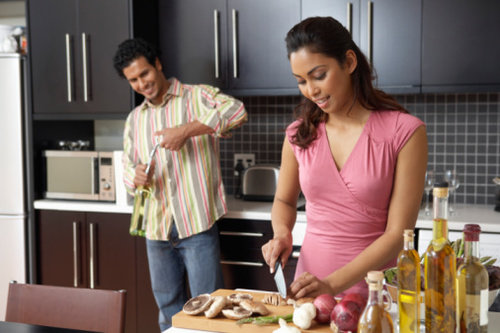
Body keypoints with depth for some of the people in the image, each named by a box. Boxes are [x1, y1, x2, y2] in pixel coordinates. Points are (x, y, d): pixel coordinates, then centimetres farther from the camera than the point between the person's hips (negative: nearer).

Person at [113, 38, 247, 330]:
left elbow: (237, 111, -23)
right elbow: (128, 167, 17)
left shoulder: (196, 97, -4)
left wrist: (187, 130, -29)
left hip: (197, 225, -6)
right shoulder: (135, 119, 15)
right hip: (157, 229, 6)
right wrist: (135, 177, -7)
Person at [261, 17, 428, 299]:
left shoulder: (405, 132, -7)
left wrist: (333, 284, -16)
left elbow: (399, 233, -9)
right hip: (310, 283, 3)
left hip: (374, 290, -3)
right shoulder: (299, 134, 4)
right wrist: (282, 233, -1)